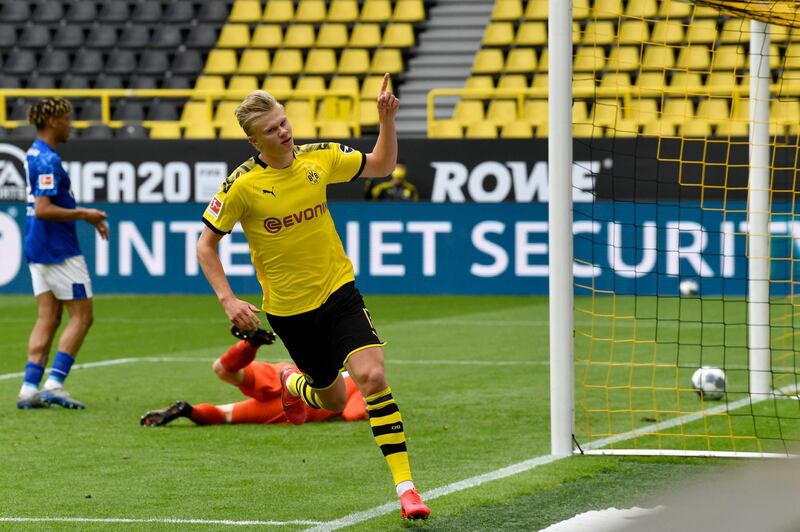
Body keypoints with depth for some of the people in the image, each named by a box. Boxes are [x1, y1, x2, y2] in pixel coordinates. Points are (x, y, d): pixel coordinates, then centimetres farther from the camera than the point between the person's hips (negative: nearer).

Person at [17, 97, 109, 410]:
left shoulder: (35, 154, 13)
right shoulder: (49, 160, -18)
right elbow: (43, 209, -24)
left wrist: (83, 215, 18)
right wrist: (83, 215, -17)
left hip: (38, 249, 9)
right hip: (58, 251, -9)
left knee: (48, 318, 8)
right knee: (82, 315, -2)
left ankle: (29, 389, 2)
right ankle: (54, 383, -8)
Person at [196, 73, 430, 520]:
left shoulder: (320, 158, -4)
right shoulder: (242, 185, -14)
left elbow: (382, 165, 12)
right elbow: (206, 245, -4)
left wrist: (387, 119, -5)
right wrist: (229, 300, -13)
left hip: (338, 291, 1)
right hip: (287, 308, -1)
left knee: (372, 377, -20)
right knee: (333, 401, 12)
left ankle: (405, 484, -16)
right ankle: (294, 383, 51)